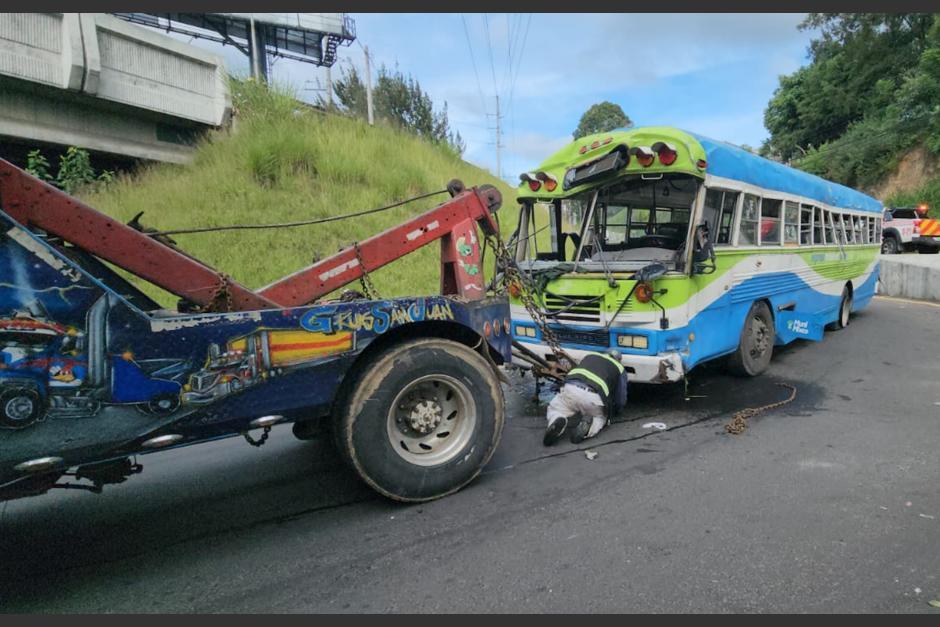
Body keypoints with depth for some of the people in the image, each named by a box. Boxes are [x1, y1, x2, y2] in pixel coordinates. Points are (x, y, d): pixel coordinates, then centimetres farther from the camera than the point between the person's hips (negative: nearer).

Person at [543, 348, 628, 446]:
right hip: (593, 396, -1)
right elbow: (621, 401, 24)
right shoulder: (620, 368, 26)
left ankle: (556, 421, -10)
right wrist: (613, 410, 49)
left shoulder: (589, 356, 34)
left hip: (570, 387, 1)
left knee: (554, 409, 26)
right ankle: (589, 425, -4)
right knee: (600, 417, 30)